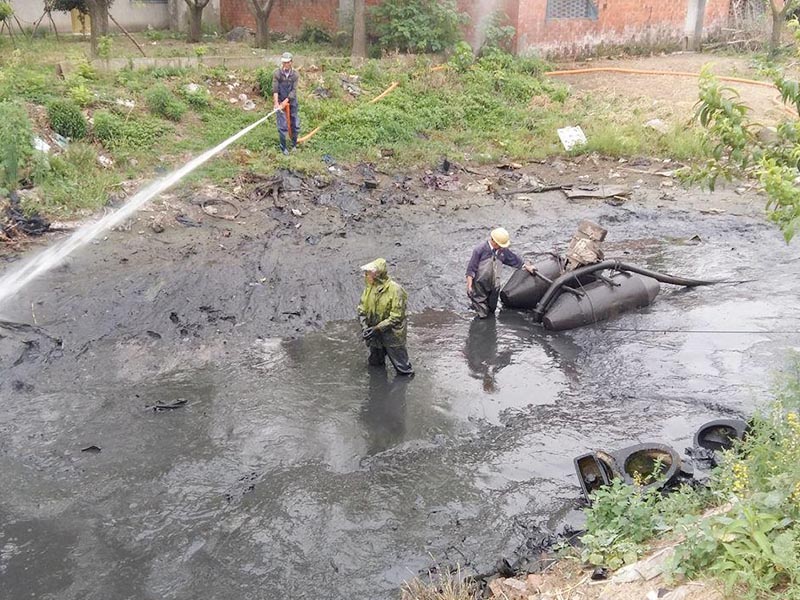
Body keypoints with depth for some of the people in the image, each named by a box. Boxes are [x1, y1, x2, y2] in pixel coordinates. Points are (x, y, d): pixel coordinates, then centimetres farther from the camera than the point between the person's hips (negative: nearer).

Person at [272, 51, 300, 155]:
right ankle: (283, 147, 9)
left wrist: (286, 101, -19)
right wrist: (276, 103, -24)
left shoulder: (295, 74, -5)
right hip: (281, 102, -2)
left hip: (292, 101, 2)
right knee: (283, 126, -4)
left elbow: (294, 90, -9)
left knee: (295, 125, 8)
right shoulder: (277, 73, -10)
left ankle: (294, 145, 27)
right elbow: (275, 90, -13)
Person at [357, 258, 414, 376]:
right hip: (375, 332, 5)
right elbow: (362, 308, 0)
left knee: (402, 369, 4)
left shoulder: (395, 290, -24)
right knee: (375, 363, 24)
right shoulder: (369, 287, -6)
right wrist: (364, 326, -16)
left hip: (392, 334, -5)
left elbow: (396, 317, -23)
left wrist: (377, 329, -25)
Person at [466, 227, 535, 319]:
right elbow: (471, 269, -13)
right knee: (482, 315, -2)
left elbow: (514, 259, 18)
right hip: (480, 286, -5)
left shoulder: (503, 251, -1)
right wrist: (469, 286, -15)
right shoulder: (480, 249, -16)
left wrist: (526, 266, 31)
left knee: (491, 310, 17)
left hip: (494, 287, 5)